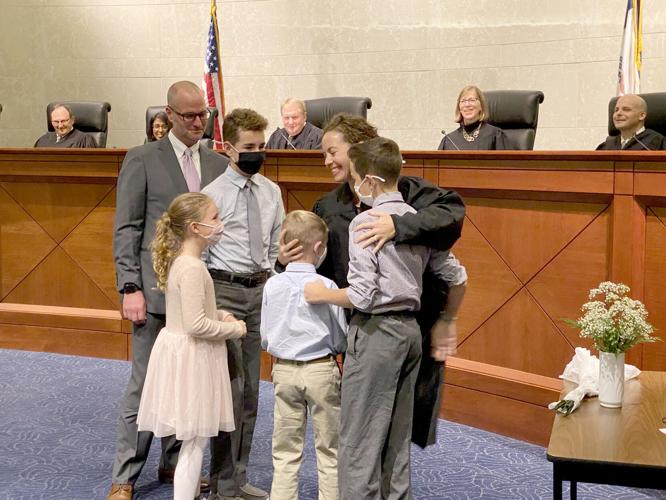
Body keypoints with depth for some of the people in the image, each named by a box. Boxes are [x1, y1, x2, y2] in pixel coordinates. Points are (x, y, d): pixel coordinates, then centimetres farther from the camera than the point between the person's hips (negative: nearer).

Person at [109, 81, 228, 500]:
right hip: (158, 290, -4)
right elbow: (126, 229, -3)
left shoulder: (218, 164, 11)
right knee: (145, 385, 0)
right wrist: (130, 287, -10)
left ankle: (174, 462, 26)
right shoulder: (142, 159, 0)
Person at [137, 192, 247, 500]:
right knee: (194, 441, 0)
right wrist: (234, 329, -12)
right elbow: (196, 325, -25)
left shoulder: (178, 261, 9)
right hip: (191, 357, -10)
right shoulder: (192, 268, -22)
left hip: (181, 351, 10)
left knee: (194, 439, 21)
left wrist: (218, 314, 8)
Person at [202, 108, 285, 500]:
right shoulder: (213, 194, -10)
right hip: (225, 290, -6)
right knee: (228, 388, -2)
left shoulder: (272, 192, 7)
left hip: (261, 291, 6)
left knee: (250, 390, 13)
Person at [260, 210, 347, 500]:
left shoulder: (272, 285, -4)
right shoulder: (326, 287, -13)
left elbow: (265, 339, 3)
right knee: (329, 449, 10)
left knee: (285, 452, 13)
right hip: (321, 371, -3)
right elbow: (340, 342, -5)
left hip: (283, 370, 3)